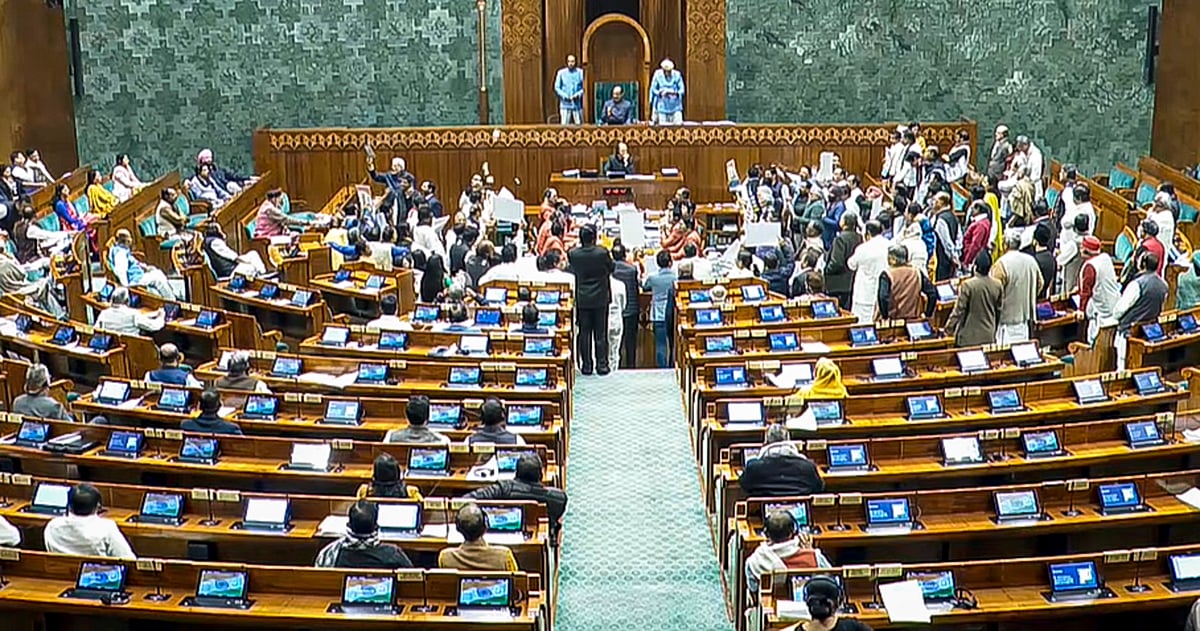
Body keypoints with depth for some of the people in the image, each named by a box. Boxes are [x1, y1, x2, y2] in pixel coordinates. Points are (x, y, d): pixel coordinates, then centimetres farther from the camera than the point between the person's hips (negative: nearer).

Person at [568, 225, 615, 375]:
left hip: (582, 299, 1)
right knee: (600, 333, 6)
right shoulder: (602, 252, -15)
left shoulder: (573, 254, -10)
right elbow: (611, 269, 0)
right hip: (600, 299, -1)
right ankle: (601, 364, 7)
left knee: (584, 333, 8)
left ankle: (586, 365, 10)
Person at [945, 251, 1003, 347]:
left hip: (969, 337, -5)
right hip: (989, 337, 5)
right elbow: (999, 311, 10)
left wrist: (949, 328, 1)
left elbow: (958, 310, -11)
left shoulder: (967, 285, -15)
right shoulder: (997, 285, 0)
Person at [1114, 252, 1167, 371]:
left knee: (1123, 367, 0)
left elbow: (1120, 308, -15)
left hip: (1130, 330, -7)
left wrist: (1116, 317, 5)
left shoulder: (1137, 284, -19)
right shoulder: (1163, 285, 2)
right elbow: (1160, 309, 14)